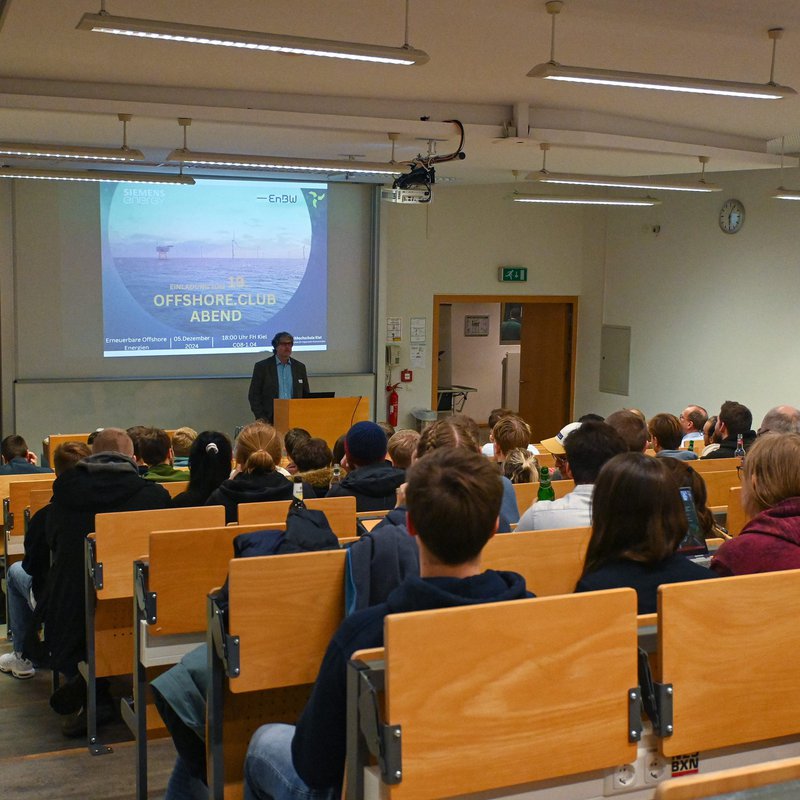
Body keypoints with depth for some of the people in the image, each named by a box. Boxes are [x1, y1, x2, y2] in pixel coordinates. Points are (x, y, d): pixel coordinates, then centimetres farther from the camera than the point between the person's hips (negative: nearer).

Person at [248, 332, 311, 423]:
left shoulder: (300, 367, 12)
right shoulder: (262, 366, 2)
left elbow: (306, 395, 14)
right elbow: (254, 396, 1)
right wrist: (261, 419, -8)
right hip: (270, 420, -2)